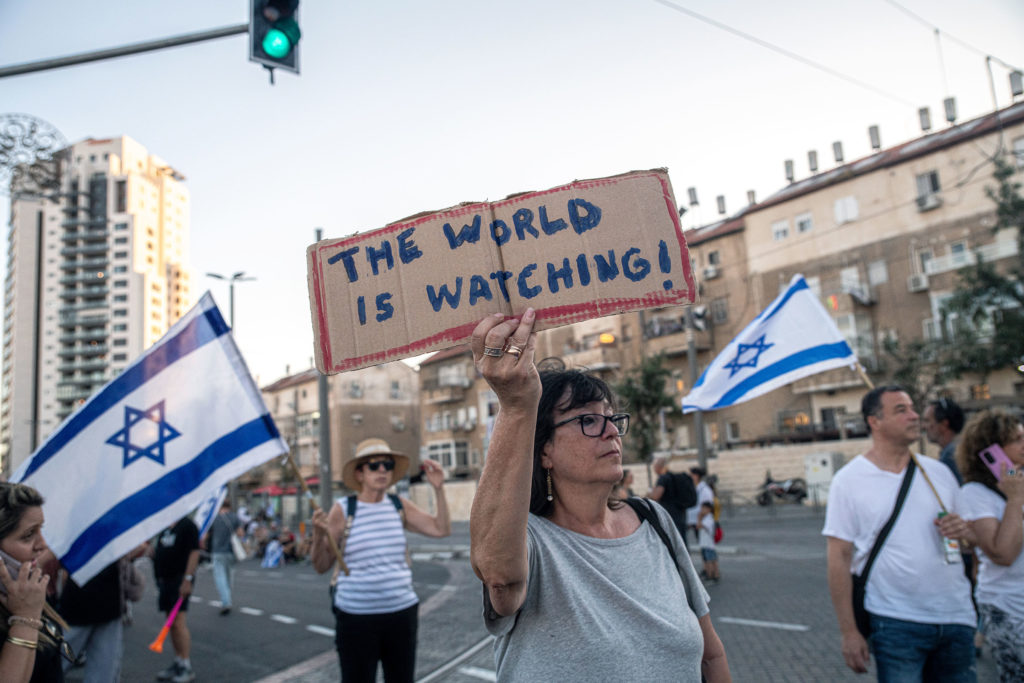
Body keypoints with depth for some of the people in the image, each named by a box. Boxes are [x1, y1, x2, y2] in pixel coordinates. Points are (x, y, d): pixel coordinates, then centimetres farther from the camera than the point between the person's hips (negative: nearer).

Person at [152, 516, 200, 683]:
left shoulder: (187, 525, -10)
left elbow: (194, 552, -16)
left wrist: (187, 579, -20)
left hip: (180, 580, -8)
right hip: (164, 579, 8)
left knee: (178, 623, -11)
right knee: (171, 624, 12)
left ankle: (186, 667, -4)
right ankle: (178, 663, 21)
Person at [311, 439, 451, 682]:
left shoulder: (400, 505, 2)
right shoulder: (342, 510, -7)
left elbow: (441, 529, -2)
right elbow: (321, 566, -4)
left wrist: (438, 488, -10)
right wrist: (318, 534, -22)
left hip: (402, 613, 3)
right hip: (356, 618, -3)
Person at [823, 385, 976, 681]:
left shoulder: (939, 472, 8)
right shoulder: (849, 480, -6)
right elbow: (839, 559, -7)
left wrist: (964, 530, -7)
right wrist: (848, 632, -10)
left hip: (956, 616, 5)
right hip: (896, 624, -4)